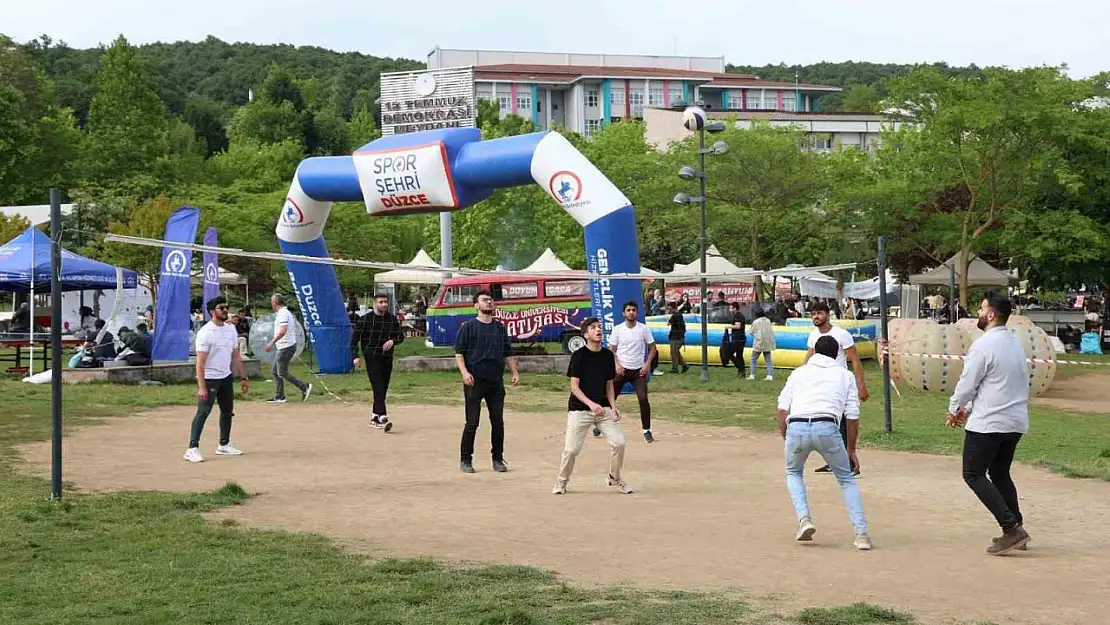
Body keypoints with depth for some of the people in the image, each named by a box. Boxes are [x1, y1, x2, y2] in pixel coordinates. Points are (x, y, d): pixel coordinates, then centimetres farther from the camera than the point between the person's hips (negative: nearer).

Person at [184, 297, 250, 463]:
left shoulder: (231, 329, 6)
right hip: (209, 378, -8)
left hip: (226, 377, 8)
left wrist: (243, 377, 11)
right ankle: (192, 449, -13)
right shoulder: (205, 332, -17)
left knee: (227, 411, 14)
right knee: (203, 412, -12)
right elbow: (200, 362, -20)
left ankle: (224, 445, 27)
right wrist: (201, 387, -25)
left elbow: (236, 356, 14)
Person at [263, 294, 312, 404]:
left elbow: (283, 331, -27)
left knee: (282, 373, -7)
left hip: (286, 347, -11)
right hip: (283, 347, 11)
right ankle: (279, 396, 13)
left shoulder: (283, 313, -16)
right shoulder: (286, 312, 16)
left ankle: (304, 387, -7)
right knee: (275, 371, 12)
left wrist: (272, 342, -28)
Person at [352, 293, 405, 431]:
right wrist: (356, 356, -10)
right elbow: (354, 338, -1)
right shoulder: (364, 320, -4)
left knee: (383, 389, 10)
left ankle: (374, 417, 24)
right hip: (372, 358, -5)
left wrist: (393, 341, -8)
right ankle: (382, 418, -25)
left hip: (387, 358, 5)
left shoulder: (392, 319, 6)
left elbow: (401, 336, 15)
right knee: (378, 388, -16)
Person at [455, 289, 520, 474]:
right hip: (475, 381, -4)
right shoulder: (469, 327, 1)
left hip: (496, 382, 4)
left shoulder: (500, 328, 15)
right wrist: (464, 372, -17)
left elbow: (508, 353, 18)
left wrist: (515, 372, 5)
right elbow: (459, 353, -3)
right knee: (472, 423, -3)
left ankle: (498, 459, 16)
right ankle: (466, 460, 6)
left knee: (498, 422, 6)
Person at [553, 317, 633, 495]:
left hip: (603, 408, 4)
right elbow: (574, 387, -11)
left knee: (619, 442, -8)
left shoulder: (608, 355, 7)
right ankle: (562, 481, 15)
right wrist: (591, 404, -24)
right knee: (572, 449, -10)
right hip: (579, 408, -4)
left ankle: (614, 478, 16)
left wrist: (613, 406, 2)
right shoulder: (578, 355, -9)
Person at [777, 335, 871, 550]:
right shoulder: (845, 375, 23)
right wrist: (851, 450, 23)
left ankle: (804, 519, 9)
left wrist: (787, 440, 23)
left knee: (793, 473, 30)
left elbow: (782, 410, 14)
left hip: (796, 427, 1)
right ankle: (861, 534, 8)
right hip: (827, 428, -1)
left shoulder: (799, 372, 24)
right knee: (846, 479, 19)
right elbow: (852, 417, 16)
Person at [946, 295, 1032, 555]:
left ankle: (1011, 528, -9)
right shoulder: (1015, 343, 12)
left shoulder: (983, 346, -16)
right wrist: (968, 410, 20)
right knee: (1000, 473, 19)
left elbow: (967, 383, -11)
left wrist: (954, 410, 8)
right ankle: (1016, 529, 13)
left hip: (988, 423, -8)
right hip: (1016, 422, 8)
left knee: (974, 475, 0)